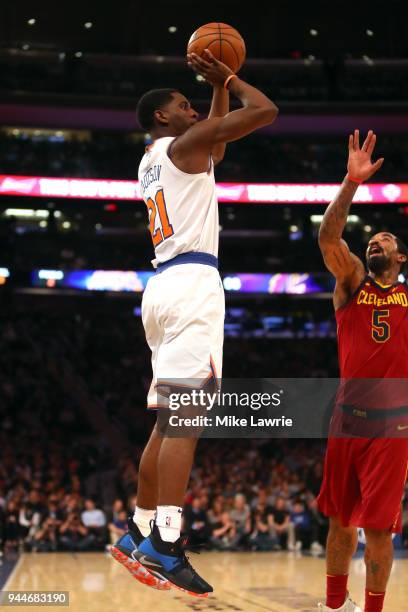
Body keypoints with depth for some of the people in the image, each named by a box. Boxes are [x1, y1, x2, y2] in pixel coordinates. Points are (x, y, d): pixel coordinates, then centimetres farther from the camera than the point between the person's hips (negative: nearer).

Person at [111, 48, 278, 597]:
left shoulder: (152, 161, 25)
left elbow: (216, 148, 41)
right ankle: (166, 547, -23)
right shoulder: (182, 144, 0)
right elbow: (265, 110, -2)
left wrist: (220, 86, 37)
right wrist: (228, 79, 13)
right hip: (192, 282, -10)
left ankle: (139, 536, 13)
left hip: (164, 285, 10)